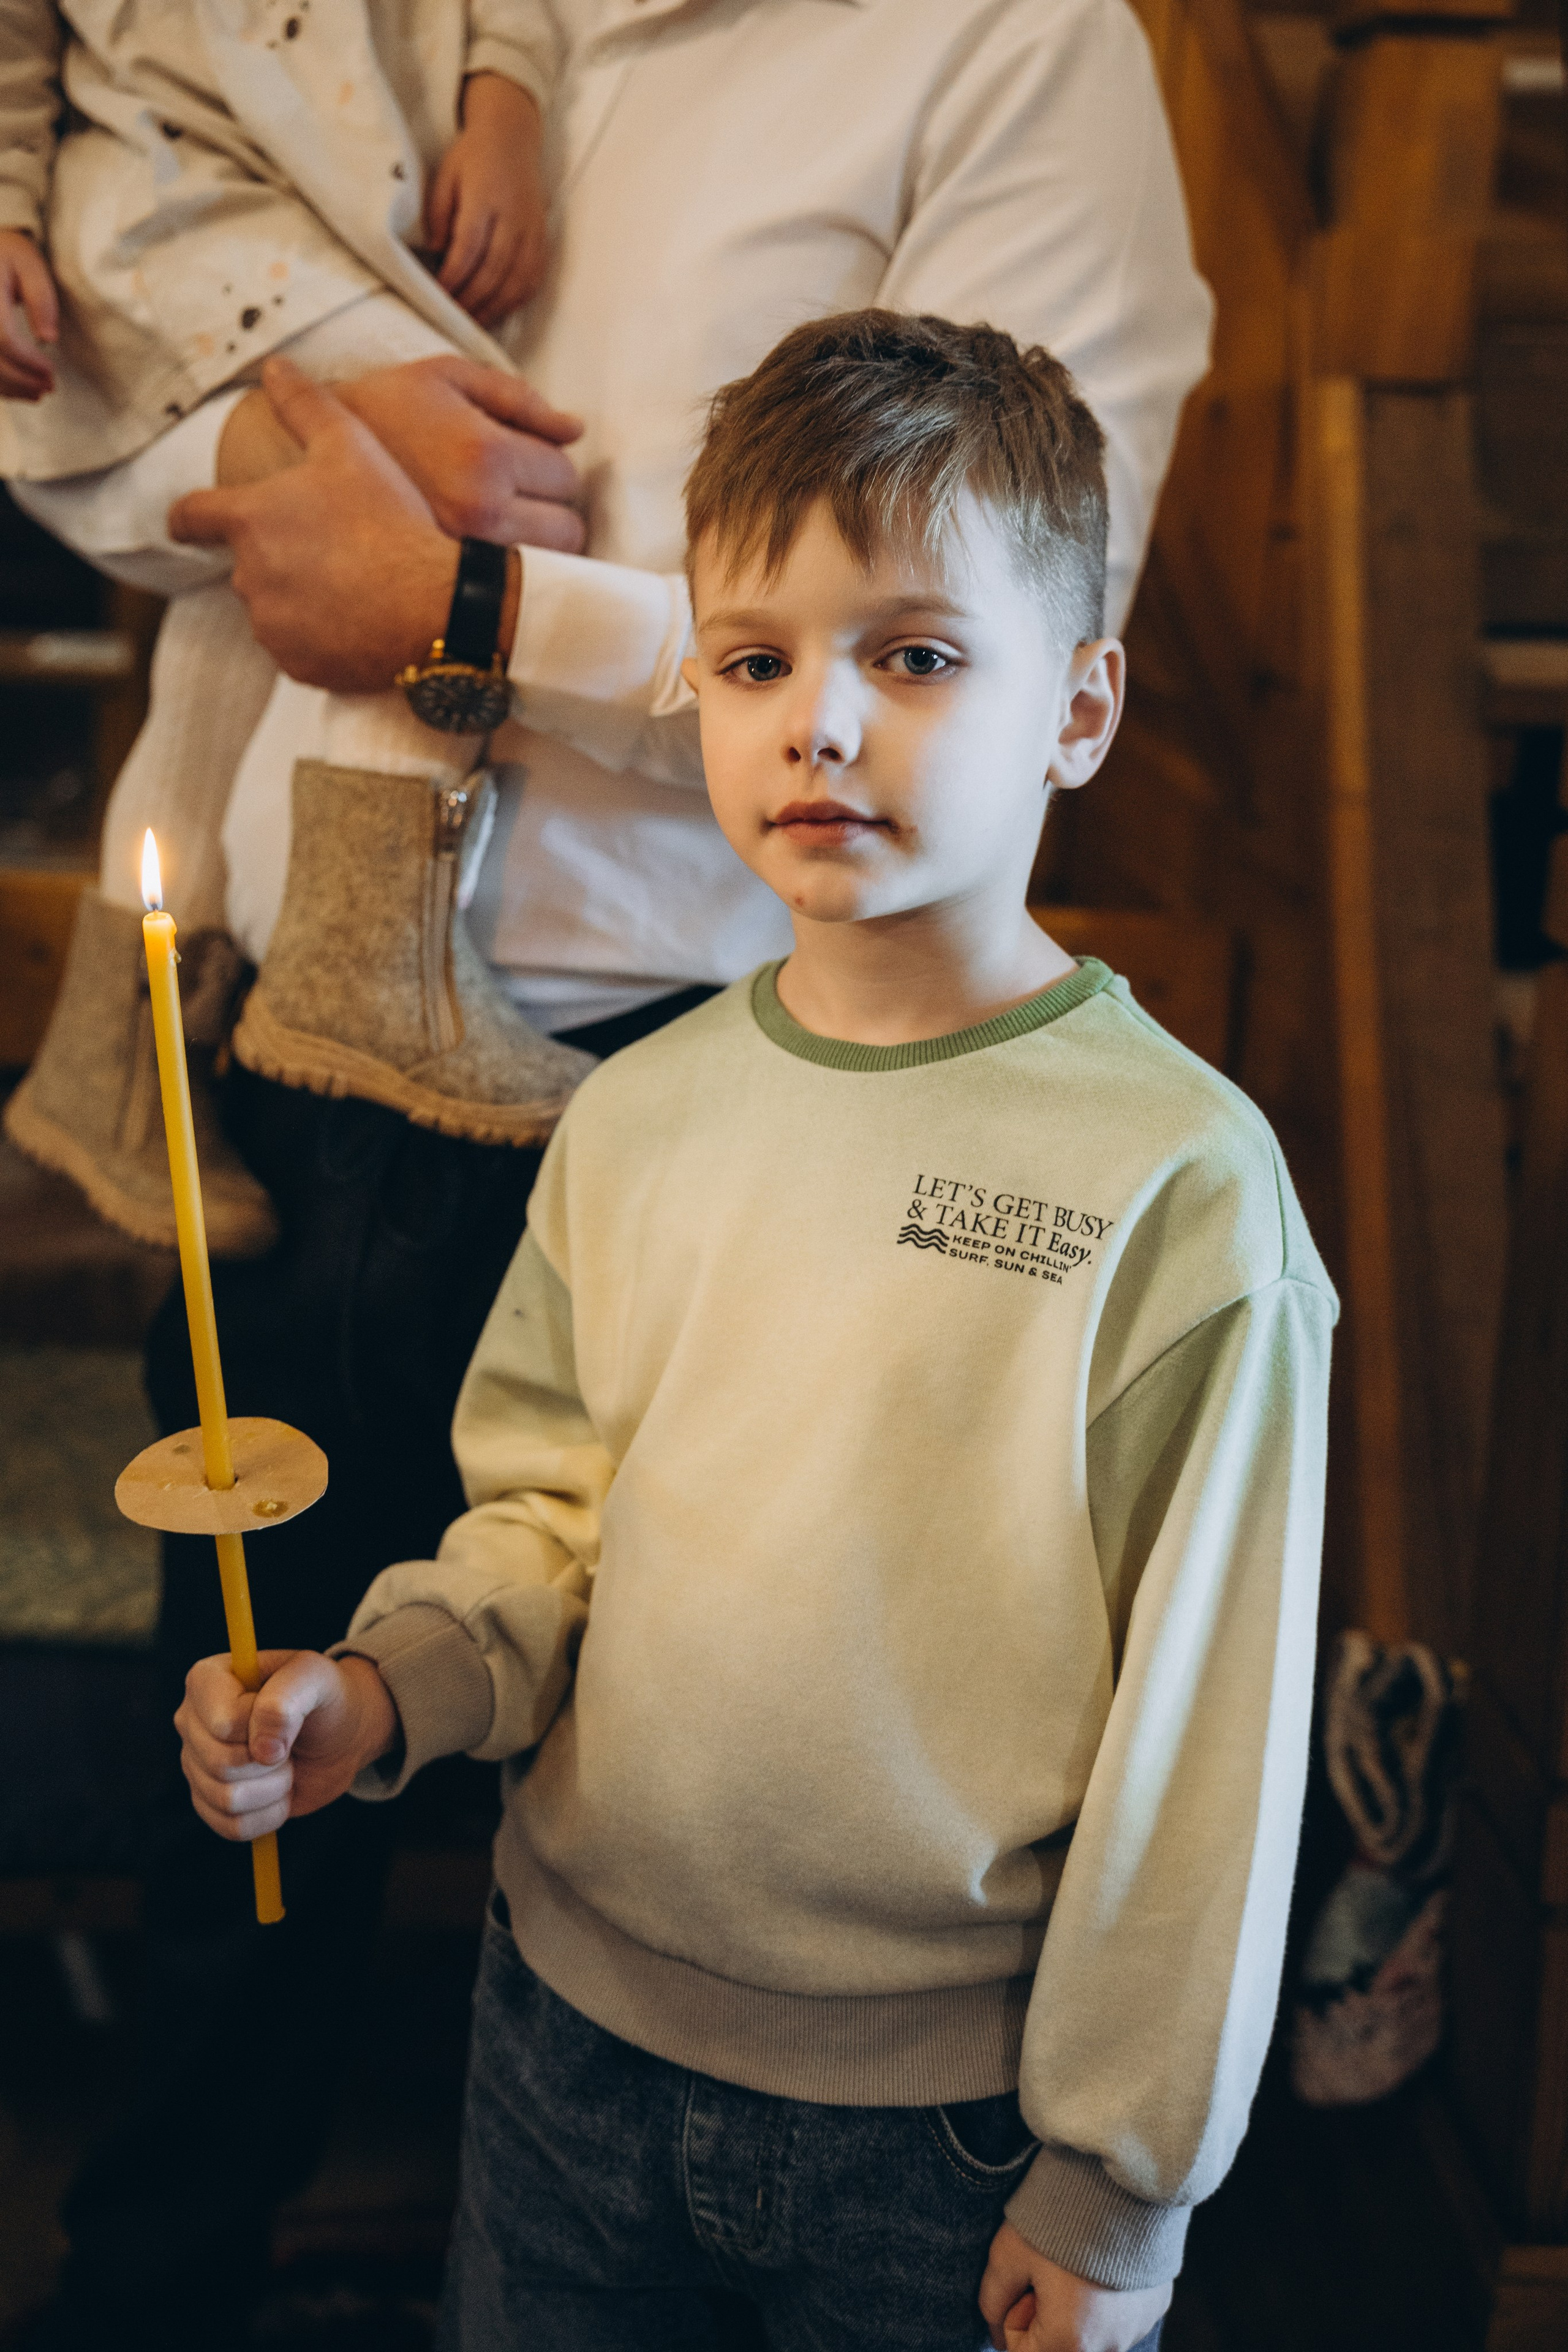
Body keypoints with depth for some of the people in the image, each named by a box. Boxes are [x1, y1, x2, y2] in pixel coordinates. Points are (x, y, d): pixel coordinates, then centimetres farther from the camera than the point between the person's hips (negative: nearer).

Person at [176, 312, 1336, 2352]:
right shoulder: (637, 1121, -3)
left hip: (939, 2122, -4)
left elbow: (1205, 1734, -13)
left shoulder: (1178, 1181, -18)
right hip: (568, 2018, 4)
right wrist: (382, 1690, -11)